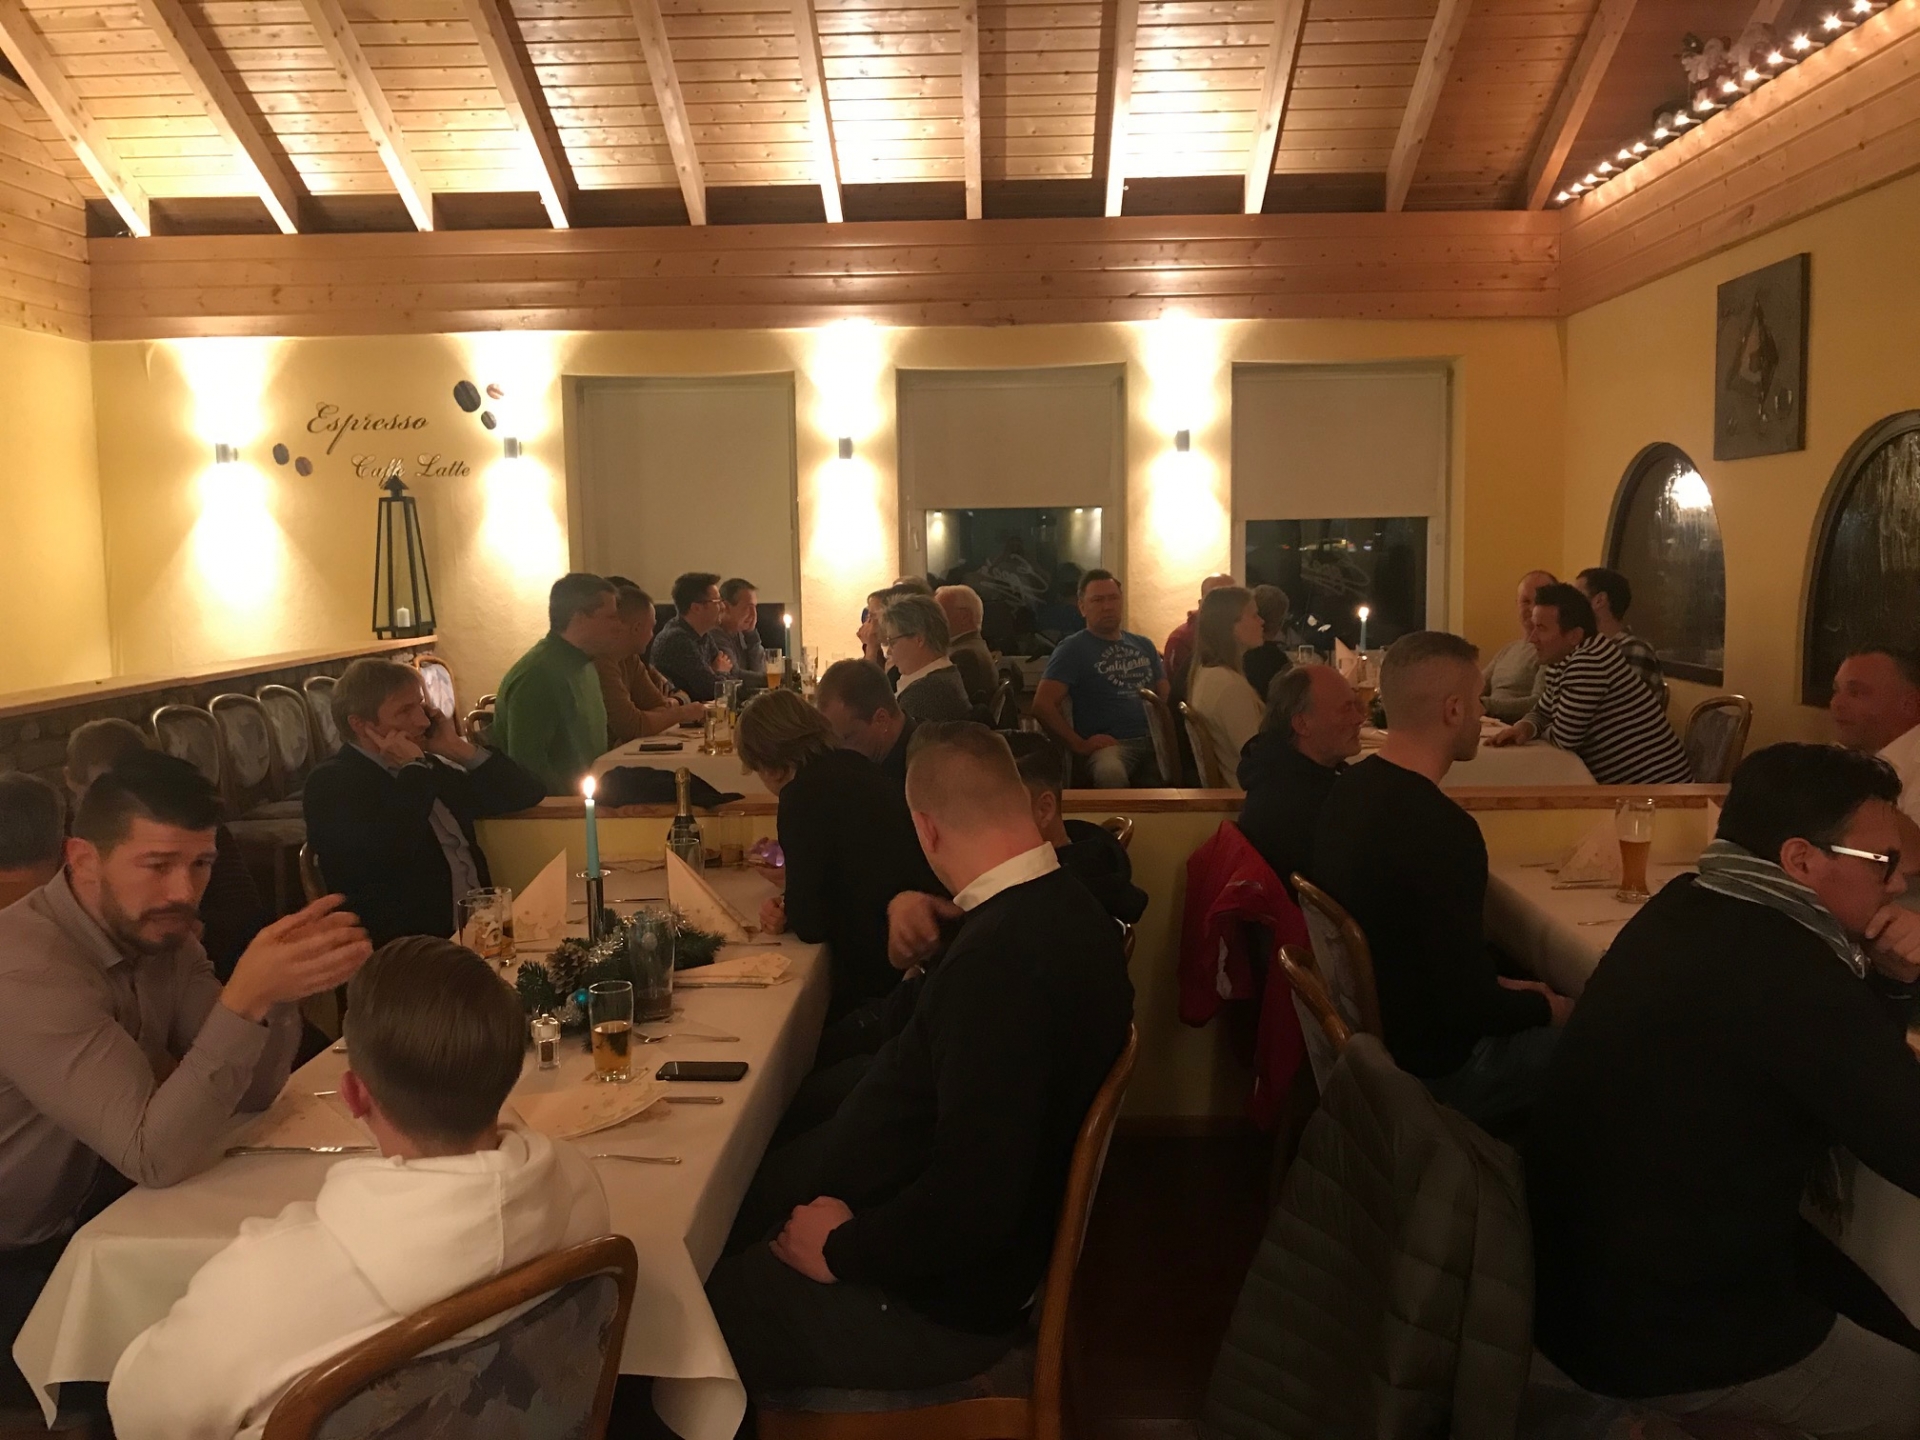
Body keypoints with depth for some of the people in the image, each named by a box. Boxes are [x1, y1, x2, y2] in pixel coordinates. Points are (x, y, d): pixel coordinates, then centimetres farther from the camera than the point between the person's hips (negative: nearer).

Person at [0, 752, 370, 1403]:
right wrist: (245, 997, -43)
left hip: (101, 1217, 7)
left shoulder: (157, 929, -4)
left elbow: (250, 1094, -5)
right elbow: (158, 1157, -33)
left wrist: (279, 987, -24)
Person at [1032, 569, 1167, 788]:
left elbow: (1165, 694, 25)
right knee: (1110, 774, -41)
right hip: (1109, 744, -5)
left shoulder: (1143, 645, 22)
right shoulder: (1072, 649, 4)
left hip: (1153, 740, 5)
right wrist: (1080, 745, -11)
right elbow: (1042, 705, -6)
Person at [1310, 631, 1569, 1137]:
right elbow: (1470, 1005, -24)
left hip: (1368, 1024, 8)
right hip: (1428, 1066, -8)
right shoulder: (1442, 828, -29)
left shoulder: (1350, 789, -3)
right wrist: (1546, 1009, -5)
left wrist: (1497, 984, 10)